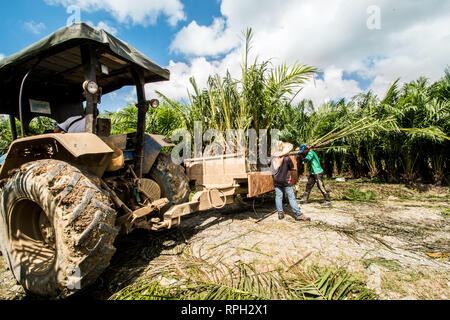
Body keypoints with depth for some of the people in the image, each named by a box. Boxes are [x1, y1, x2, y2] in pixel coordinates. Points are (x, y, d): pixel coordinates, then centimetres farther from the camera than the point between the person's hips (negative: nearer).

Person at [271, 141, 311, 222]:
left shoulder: (274, 155, 1)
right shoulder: (287, 158, -14)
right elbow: (292, 167, -2)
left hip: (276, 181, 4)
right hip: (285, 181, -4)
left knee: (278, 196, 10)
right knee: (291, 198, 1)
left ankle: (280, 213, 13)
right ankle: (298, 215, 6)